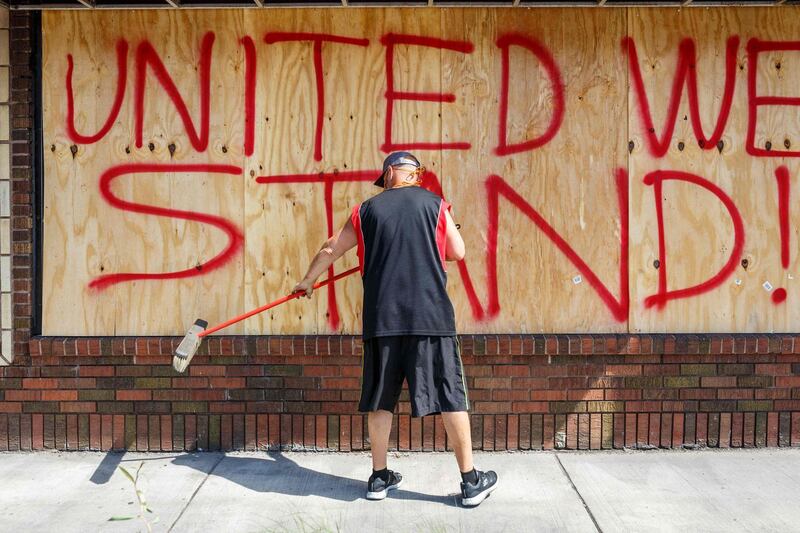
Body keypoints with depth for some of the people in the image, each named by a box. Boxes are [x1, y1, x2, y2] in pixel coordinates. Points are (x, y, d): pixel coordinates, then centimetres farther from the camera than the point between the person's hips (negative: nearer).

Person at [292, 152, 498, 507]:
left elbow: (330, 249, 18)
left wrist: (308, 281, 34)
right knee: (450, 397, 5)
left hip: (382, 318, 2)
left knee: (380, 399, 13)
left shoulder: (367, 210, 10)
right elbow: (457, 253, 10)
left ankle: (380, 478, 23)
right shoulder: (433, 203, 7)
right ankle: (471, 481, 13)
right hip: (431, 315, -1)